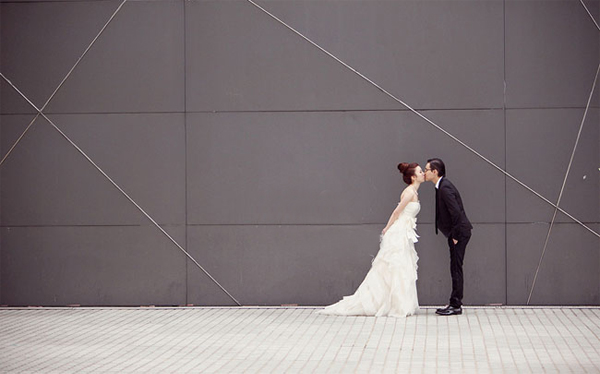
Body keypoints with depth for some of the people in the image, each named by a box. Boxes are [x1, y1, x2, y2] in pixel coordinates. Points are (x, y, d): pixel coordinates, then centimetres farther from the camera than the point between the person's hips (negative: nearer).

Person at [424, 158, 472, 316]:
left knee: (456, 268, -5)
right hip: (456, 233, 10)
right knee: (455, 269, 12)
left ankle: (456, 306, -1)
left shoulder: (445, 188, -19)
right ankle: (455, 303, 18)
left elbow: (456, 212, -24)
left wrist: (455, 236, -18)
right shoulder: (442, 186, 12)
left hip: (459, 233, -10)